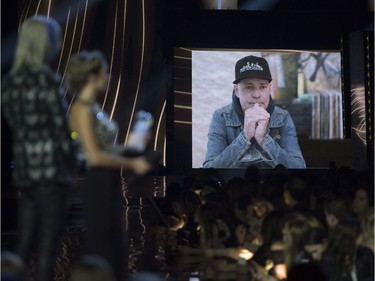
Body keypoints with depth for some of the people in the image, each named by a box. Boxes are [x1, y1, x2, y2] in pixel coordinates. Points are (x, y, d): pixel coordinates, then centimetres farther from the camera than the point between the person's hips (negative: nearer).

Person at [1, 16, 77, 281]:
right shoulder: (47, 79, -10)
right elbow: (60, 126, -10)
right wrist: (72, 161, 2)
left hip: (23, 170, 6)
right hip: (51, 169, -6)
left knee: (24, 242, 11)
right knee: (48, 243, -3)